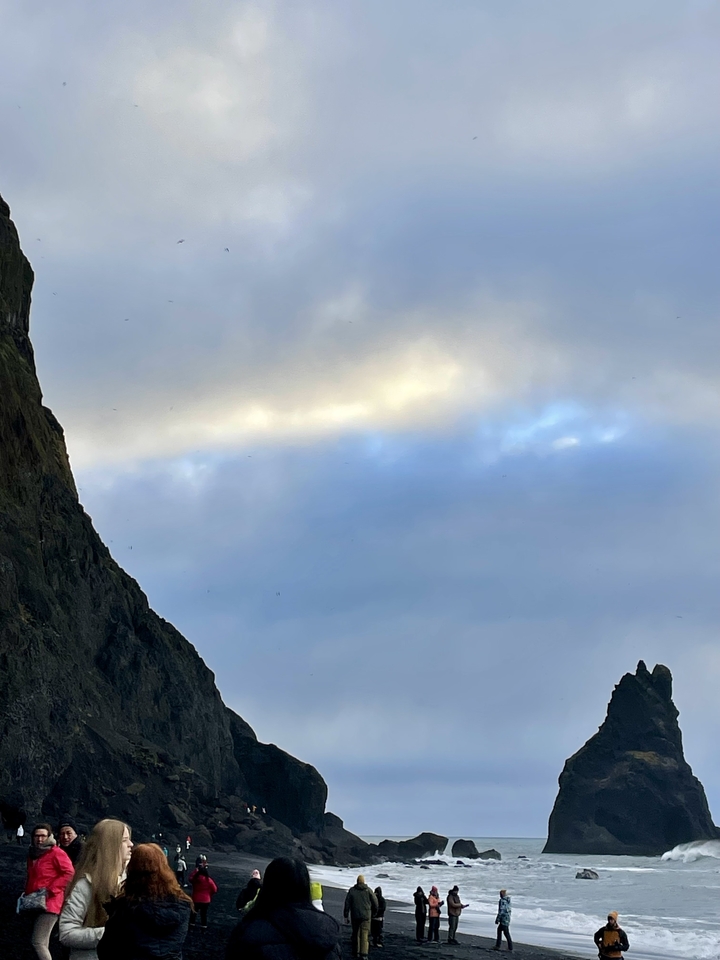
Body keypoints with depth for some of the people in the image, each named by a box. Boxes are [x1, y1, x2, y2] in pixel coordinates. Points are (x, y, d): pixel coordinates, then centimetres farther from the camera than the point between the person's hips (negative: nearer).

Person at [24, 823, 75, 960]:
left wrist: (50, 890, -18)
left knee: (38, 942, -16)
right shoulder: (33, 854, 16)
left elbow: (70, 873, -15)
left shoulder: (56, 853, -8)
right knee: (42, 944, 11)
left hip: (50, 903, -9)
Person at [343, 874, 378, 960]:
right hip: (366, 916, -1)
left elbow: (347, 904, -2)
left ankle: (356, 952, 22)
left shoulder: (352, 890, 0)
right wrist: (373, 913, 18)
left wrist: (346, 916, 4)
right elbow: (375, 902, 2)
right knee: (365, 934, -4)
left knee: (355, 933, 16)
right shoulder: (368, 890, -1)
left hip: (355, 916, 1)